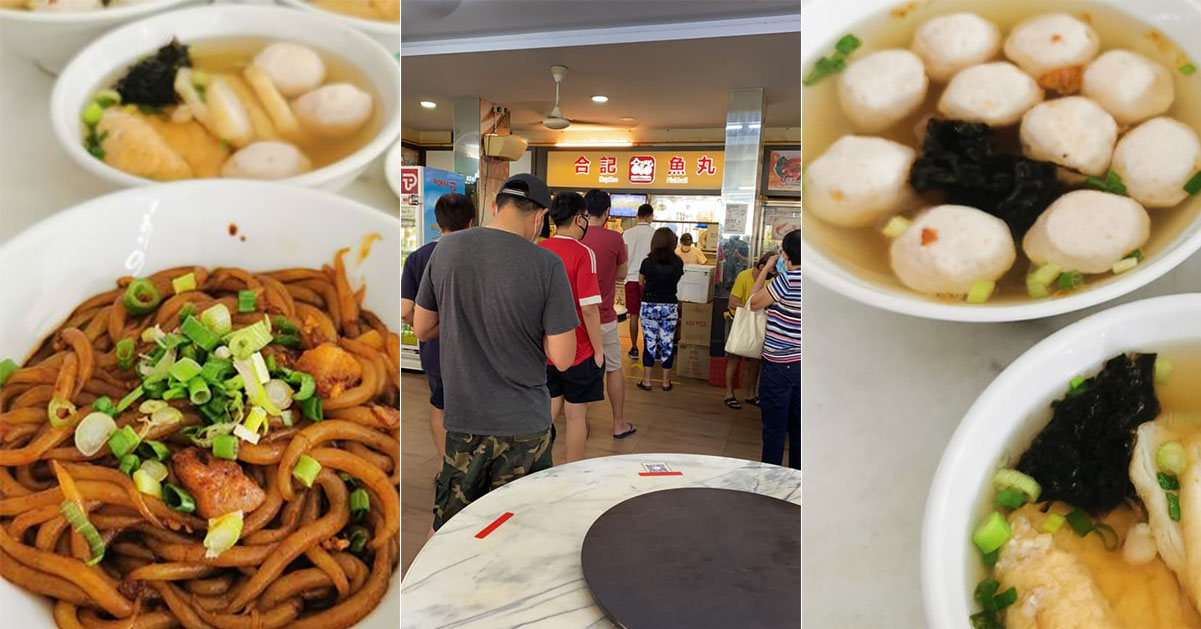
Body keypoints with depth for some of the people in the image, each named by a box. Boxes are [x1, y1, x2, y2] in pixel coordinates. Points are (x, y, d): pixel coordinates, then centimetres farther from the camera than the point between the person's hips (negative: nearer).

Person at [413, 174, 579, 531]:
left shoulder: (447, 248, -3)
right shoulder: (548, 265, -13)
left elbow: (421, 329, 7)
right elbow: (562, 358, -12)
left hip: (462, 418, 3)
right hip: (524, 424, -2)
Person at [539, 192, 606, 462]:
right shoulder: (583, 253, -16)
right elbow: (589, 308, -20)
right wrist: (598, 350, -8)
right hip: (577, 351, -5)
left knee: (549, 409, 17)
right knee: (576, 414, 8)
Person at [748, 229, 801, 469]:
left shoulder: (786, 280, -18)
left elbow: (754, 303, -6)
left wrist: (766, 269, 1)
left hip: (779, 364, -7)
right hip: (800, 362, 7)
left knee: (774, 428, 4)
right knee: (798, 427, 15)